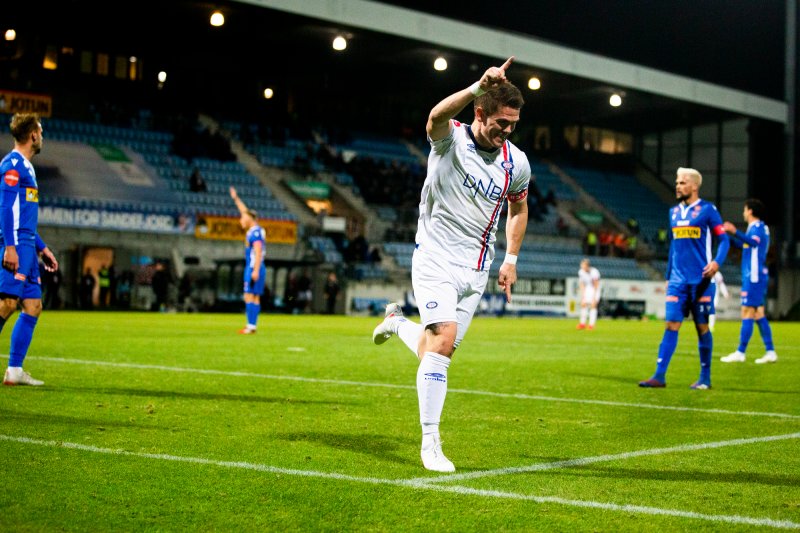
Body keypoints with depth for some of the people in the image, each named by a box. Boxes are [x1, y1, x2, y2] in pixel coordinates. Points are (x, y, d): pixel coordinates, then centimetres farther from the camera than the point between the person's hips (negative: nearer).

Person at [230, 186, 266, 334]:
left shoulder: (256, 232, -12)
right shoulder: (252, 230, 15)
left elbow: (258, 252, -19)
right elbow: (245, 212, 30)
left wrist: (255, 270, -24)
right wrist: (236, 198, 36)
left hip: (254, 268, -9)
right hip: (251, 267, 9)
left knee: (250, 296, -11)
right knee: (254, 297, 7)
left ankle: (251, 326, -13)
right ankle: (251, 325, 7)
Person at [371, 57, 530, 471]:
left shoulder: (516, 163, 3)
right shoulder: (450, 139, -11)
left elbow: (518, 208, 21)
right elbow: (437, 116, -36)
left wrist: (511, 259, 12)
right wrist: (479, 86, -51)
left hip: (475, 271, 5)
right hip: (436, 261, -5)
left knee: (435, 351, 7)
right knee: (443, 341, -21)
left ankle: (398, 323, 42)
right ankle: (430, 441, -11)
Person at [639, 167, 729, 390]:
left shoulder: (707, 209, -3)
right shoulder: (674, 212, 14)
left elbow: (724, 240, -4)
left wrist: (717, 262, -22)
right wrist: (668, 276, 21)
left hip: (700, 280, -5)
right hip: (678, 280, 5)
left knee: (702, 327, 2)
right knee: (671, 324, -3)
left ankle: (705, 378, 13)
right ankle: (659, 376, -6)